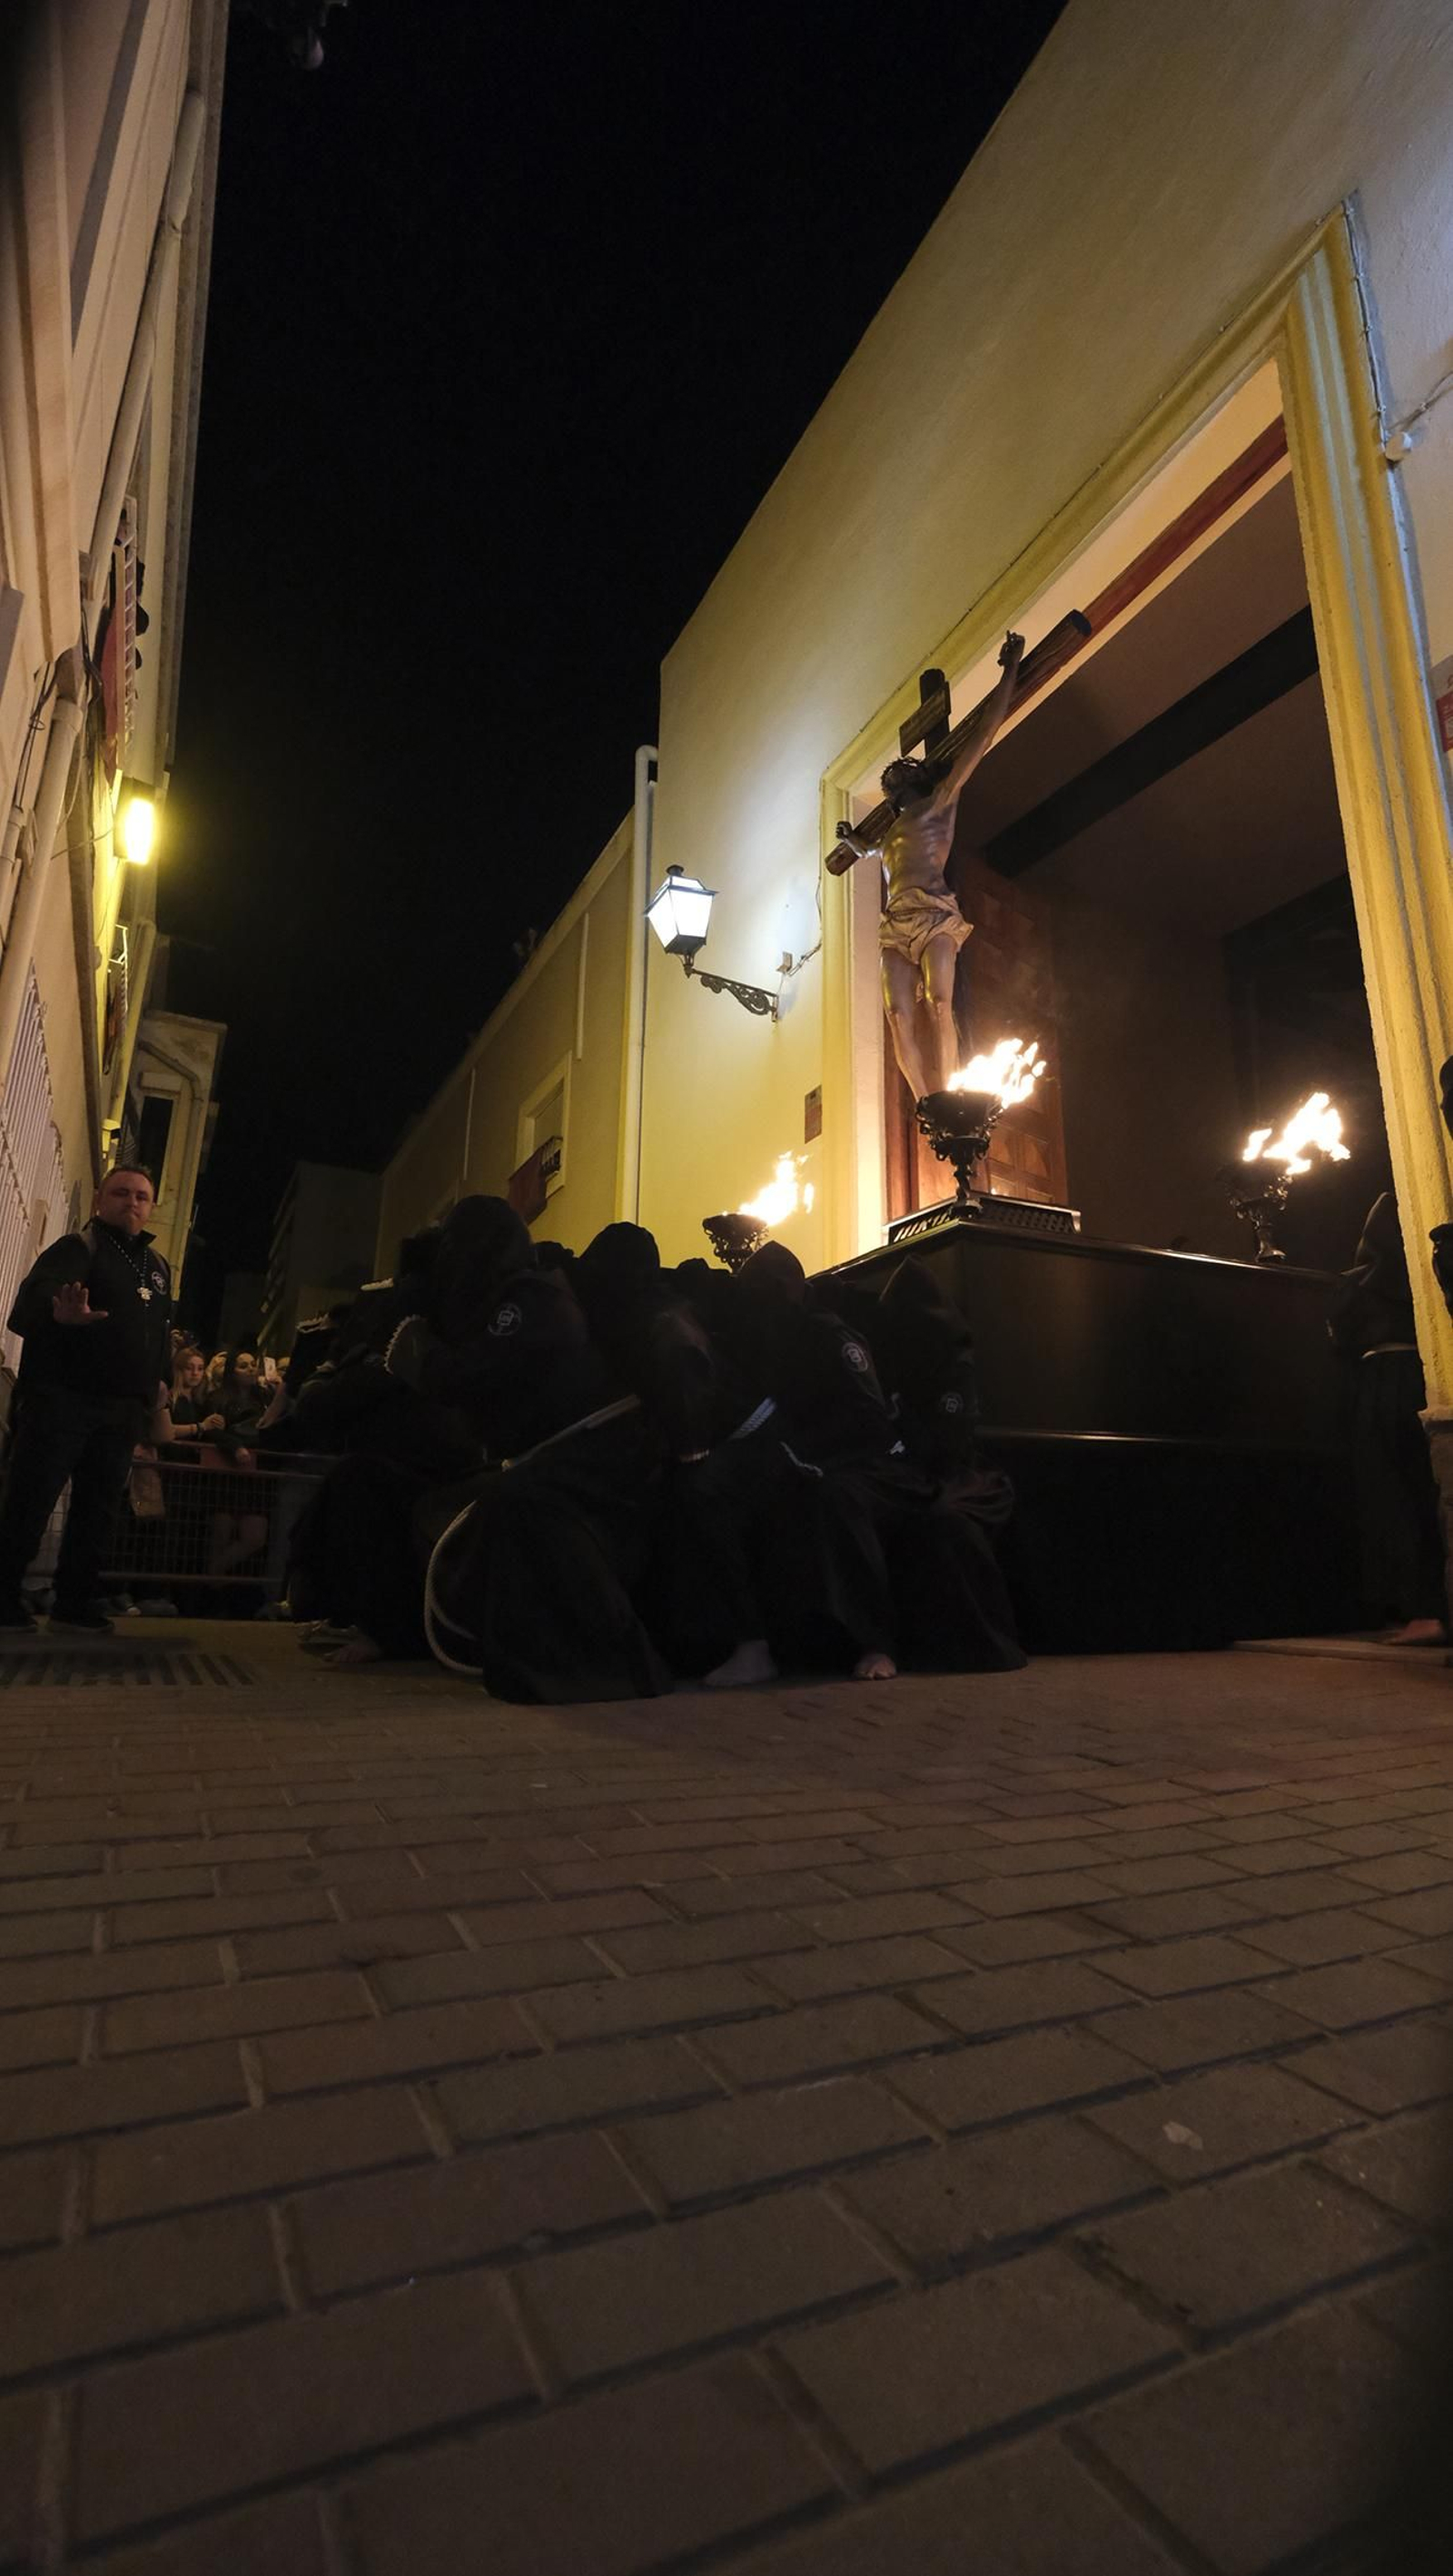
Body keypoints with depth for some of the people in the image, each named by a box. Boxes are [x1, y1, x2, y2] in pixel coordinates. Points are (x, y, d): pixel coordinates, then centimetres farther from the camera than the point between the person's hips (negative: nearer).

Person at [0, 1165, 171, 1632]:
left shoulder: (158, 1266, 17)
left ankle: (75, 1602, 14)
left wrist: (150, 1398, 11)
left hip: (122, 1410, 6)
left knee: (98, 1508, 7)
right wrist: (61, 1312, -46)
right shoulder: (77, 1248, -3)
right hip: (63, 1397, -6)